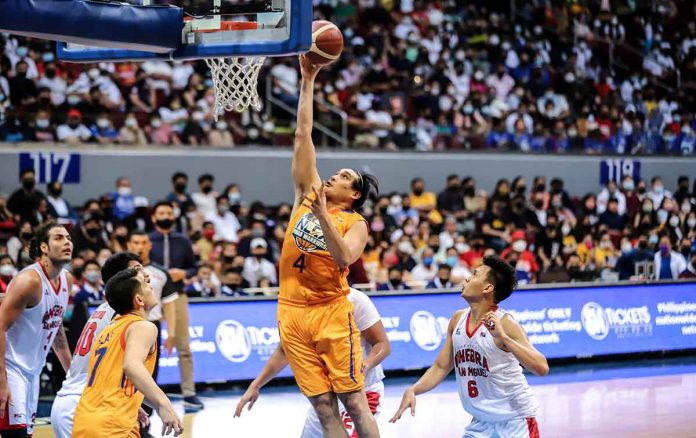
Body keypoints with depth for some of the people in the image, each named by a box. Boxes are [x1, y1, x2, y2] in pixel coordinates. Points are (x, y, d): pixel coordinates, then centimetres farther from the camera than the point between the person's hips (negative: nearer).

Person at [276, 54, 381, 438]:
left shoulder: (355, 223, 1)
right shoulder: (307, 196, 12)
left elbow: (344, 259, -19)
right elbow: (303, 135, 10)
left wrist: (323, 216, -23)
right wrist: (307, 81, 7)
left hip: (331, 313, -4)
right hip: (292, 314, 4)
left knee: (353, 401, -3)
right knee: (323, 407, 3)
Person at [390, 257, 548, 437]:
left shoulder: (504, 324, -17)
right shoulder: (457, 320, 2)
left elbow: (542, 368, -27)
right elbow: (441, 367, 12)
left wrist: (503, 337, -36)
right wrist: (412, 391, -4)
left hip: (516, 421, -6)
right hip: (481, 423, 6)